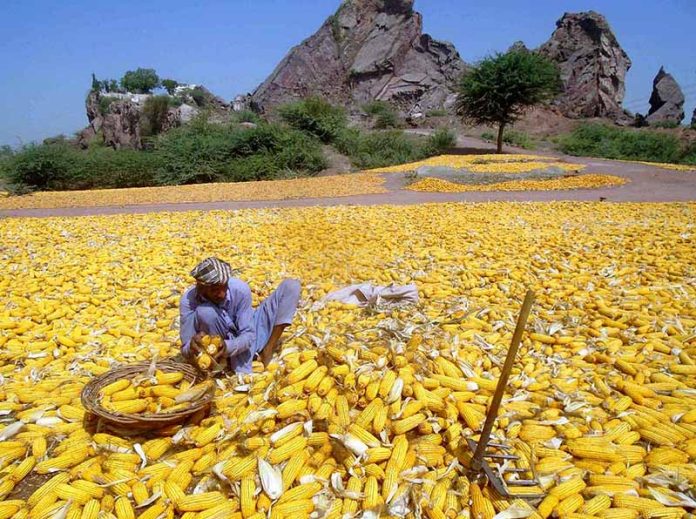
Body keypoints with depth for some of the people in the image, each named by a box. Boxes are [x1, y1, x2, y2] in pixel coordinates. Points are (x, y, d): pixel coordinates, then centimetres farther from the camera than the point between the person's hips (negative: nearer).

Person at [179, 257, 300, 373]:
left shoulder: (240, 289, -26)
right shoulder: (188, 300, -25)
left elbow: (248, 335, -22)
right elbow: (186, 350, -21)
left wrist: (228, 347, -43)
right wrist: (192, 346, -46)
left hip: (251, 334, 2)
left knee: (291, 286, -14)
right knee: (204, 311, -35)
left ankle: (268, 351, -18)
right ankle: (243, 373, -24)